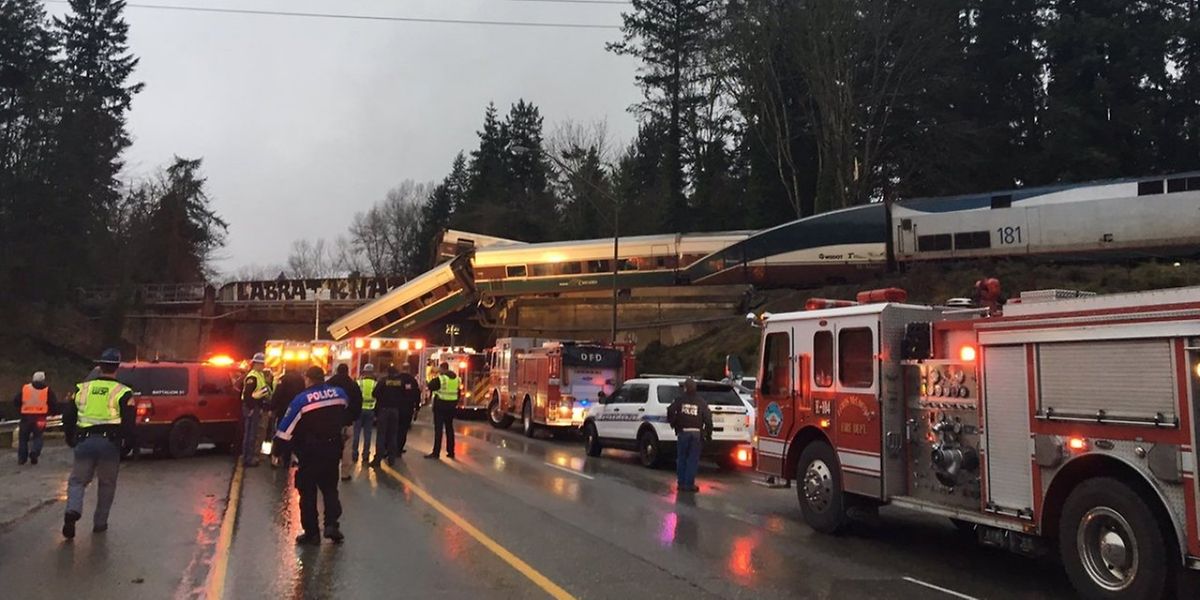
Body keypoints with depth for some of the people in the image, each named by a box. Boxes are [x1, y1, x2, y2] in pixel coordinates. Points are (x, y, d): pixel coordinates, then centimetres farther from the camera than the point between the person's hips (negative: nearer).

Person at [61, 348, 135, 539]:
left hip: (84, 441, 2)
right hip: (109, 442, -2)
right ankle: (100, 523, 16)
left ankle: (73, 510, -14)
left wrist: (70, 439, 26)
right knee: (107, 484, 13)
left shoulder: (82, 389, 9)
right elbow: (128, 423, -6)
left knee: (77, 480, 13)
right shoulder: (122, 392, -1)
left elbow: (68, 416, 14)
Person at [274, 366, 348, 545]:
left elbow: (285, 429, -12)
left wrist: (283, 447, 1)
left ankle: (312, 532, 11)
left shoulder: (300, 400, -13)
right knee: (330, 488, 17)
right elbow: (346, 414, 18)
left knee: (308, 491, 9)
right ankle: (331, 524, 0)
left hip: (310, 452, -3)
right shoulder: (340, 393, -2)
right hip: (333, 449, 4)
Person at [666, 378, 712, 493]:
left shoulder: (680, 400, 0)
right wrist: (708, 432, 9)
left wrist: (673, 423, 4)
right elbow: (708, 418, 1)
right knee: (693, 460, 5)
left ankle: (681, 483, 13)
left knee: (681, 459, 12)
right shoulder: (701, 402, 3)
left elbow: (670, 412, -12)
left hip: (683, 432, 0)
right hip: (697, 433, 0)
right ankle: (689, 484, 3)